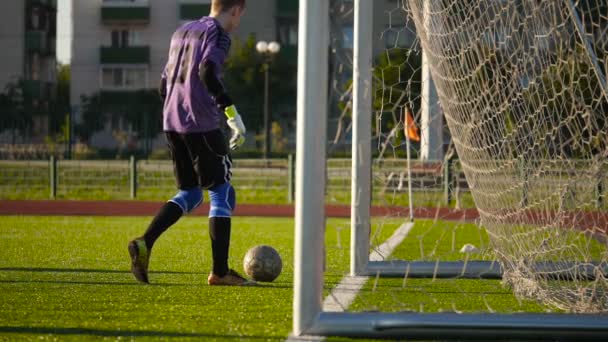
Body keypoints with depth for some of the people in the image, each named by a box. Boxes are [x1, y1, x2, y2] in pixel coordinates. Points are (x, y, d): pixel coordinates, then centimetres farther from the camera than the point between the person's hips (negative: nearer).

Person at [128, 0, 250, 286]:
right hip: (202, 125, -8)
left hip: (172, 123, 8)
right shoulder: (218, 34, -5)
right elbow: (207, 72, -23)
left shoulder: (181, 32, 20)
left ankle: (144, 243, -5)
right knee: (222, 192, 1)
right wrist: (233, 114, -24)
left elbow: (164, 85, 23)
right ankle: (220, 271, -2)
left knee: (190, 194, 15)